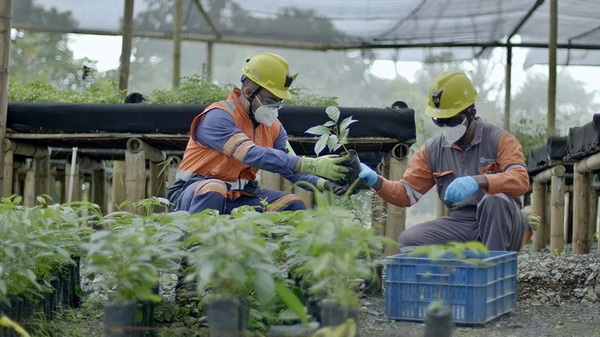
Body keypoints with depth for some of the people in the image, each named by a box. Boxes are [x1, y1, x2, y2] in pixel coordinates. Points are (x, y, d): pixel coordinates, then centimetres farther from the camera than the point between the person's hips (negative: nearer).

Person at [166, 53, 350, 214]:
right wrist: (311, 165, -39)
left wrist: (323, 183, -20)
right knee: (213, 190, -40)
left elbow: (291, 167, 3)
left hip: (241, 195, 7)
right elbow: (253, 155, -34)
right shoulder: (218, 118, -21)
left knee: (293, 204, -9)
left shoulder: (273, 127, 6)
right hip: (194, 191, -7)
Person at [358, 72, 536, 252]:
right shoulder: (432, 149, 8)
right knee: (407, 241, -19)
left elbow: (521, 180, -23)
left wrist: (478, 181, -40)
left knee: (495, 200, -37)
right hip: (461, 223, 4)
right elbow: (407, 193, 6)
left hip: (499, 223, -3)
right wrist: (376, 182, -14)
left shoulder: (499, 140, -6)